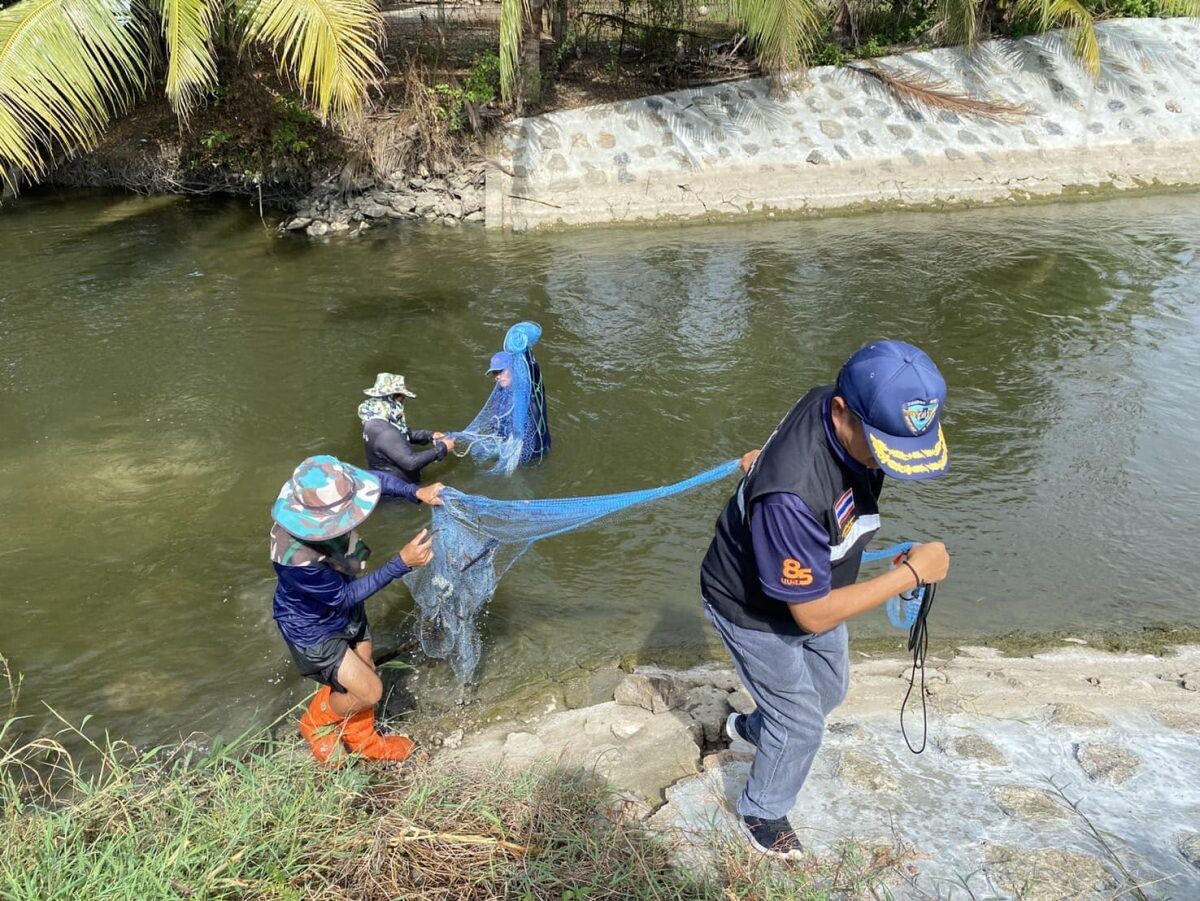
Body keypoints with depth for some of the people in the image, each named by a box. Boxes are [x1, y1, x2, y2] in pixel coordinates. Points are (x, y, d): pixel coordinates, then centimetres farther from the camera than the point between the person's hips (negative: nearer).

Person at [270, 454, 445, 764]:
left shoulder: (328, 497, -28)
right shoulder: (295, 558, -44)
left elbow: (378, 479, -7)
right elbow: (345, 597, -29)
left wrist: (417, 492, -22)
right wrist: (403, 563, -32)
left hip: (346, 610, 6)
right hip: (313, 628, -6)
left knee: (364, 675, 22)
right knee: (368, 691, 5)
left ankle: (364, 741, 50)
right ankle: (316, 724, 37)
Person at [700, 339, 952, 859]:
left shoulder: (850, 413, -22)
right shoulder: (793, 495, -46)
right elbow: (812, 615, -34)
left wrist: (768, 459, 23)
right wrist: (911, 573, -31)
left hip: (810, 584, 8)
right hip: (756, 612, -7)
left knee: (829, 689, 27)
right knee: (802, 723, 11)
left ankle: (751, 727, 57)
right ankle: (762, 814, 41)